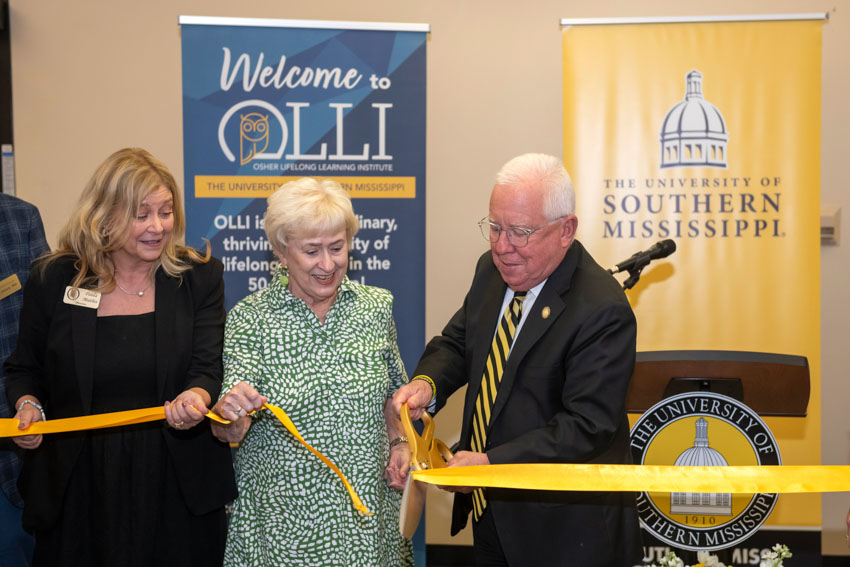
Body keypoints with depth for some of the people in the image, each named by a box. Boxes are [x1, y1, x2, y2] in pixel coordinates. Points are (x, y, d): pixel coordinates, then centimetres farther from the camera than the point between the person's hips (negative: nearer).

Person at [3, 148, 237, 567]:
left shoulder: (199, 277, -1)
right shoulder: (53, 280, 0)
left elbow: (209, 369, -8)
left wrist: (197, 398, -31)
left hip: (177, 482, 0)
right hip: (78, 485, 1)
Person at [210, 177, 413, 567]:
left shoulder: (377, 307, 1)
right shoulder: (249, 318, -9)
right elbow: (230, 432, -16)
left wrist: (398, 443, -2)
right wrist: (229, 413, -37)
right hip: (281, 513, -2)